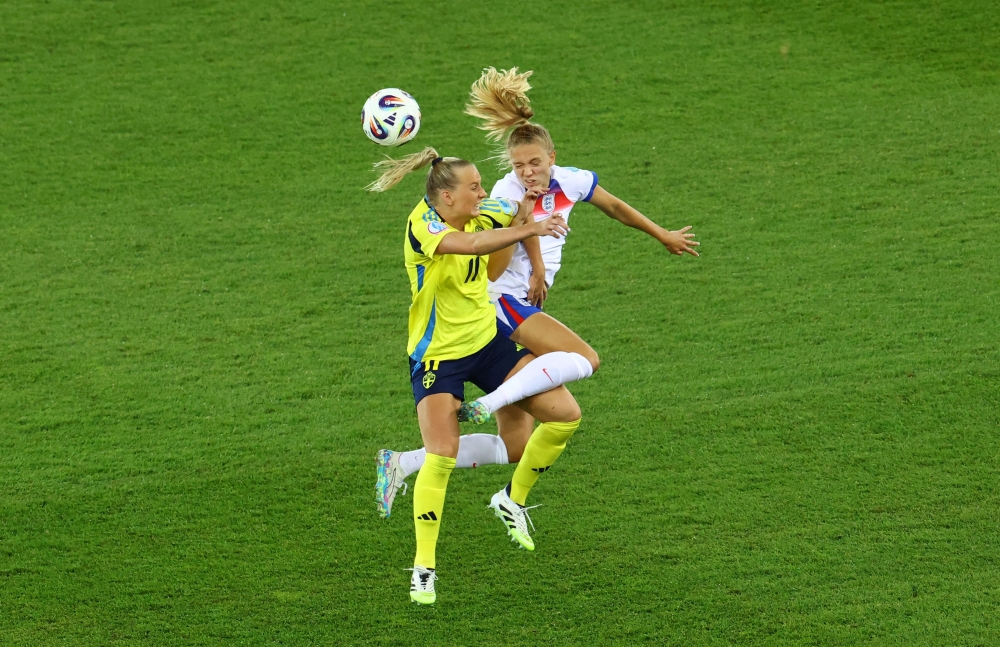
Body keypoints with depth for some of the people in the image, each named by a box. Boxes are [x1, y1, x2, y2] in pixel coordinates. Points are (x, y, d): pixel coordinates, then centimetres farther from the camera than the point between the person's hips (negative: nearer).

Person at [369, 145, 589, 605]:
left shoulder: (480, 216, -4)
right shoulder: (422, 226, -23)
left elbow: (520, 213, 16)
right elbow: (470, 244, -44)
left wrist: (525, 215, -7)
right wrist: (528, 229, -48)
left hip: (488, 342, 7)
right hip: (437, 356, -7)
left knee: (565, 416, -2)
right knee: (441, 458, -16)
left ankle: (512, 499, 18)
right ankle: (423, 567, -2)